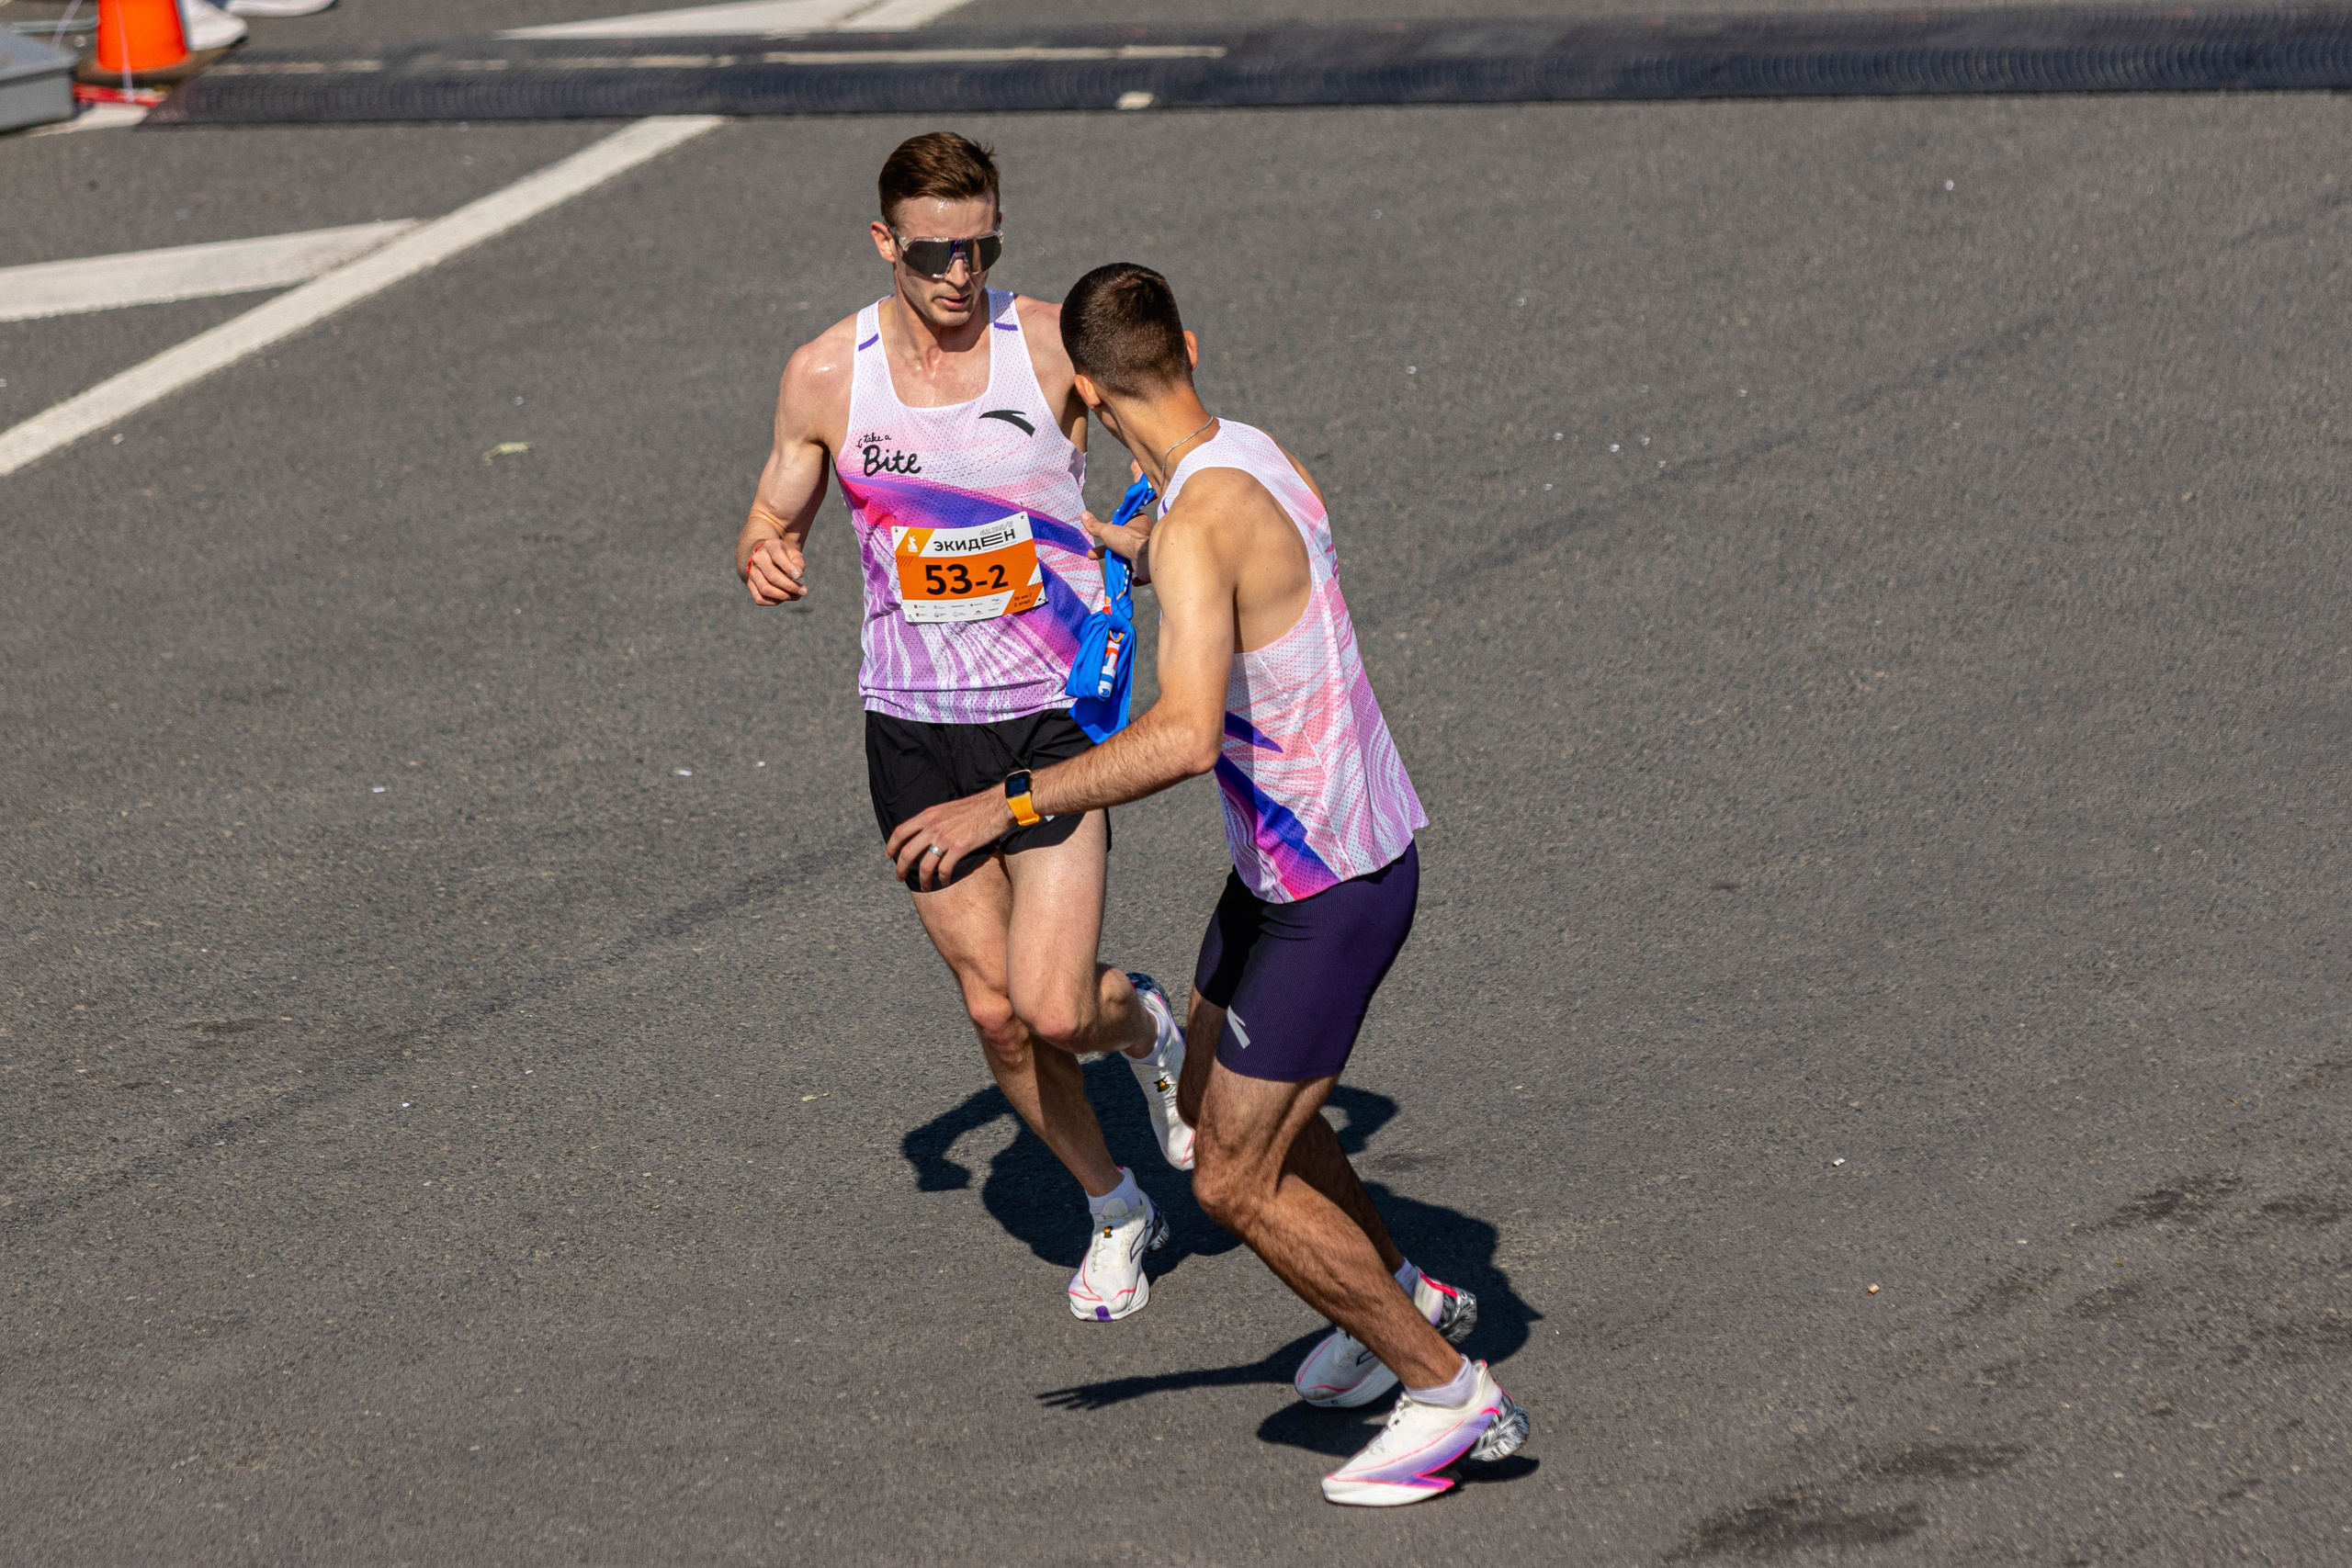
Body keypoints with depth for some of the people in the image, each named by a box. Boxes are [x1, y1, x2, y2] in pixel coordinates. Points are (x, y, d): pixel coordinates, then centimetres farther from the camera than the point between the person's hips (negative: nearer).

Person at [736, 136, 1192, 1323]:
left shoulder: (1057, 346, -10)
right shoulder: (826, 376, -5)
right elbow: (774, 524, 8)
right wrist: (764, 559, -16)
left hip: (1056, 713, -2)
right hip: (914, 728, 2)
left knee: (1054, 1010, -14)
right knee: (996, 1014, 5)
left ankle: (1144, 1025, 24)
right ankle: (1114, 1211, 31)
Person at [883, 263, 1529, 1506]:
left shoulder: (1201, 525, -28)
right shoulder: (1253, 457, 1)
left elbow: (1185, 735, -41)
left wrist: (1005, 805, -38)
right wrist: (1110, 546, 44)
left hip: (1330, 888, -9)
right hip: (1294, 858, 9)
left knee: (1236, 1184, -3)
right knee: (1216, 1102, 26)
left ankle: (1446, 1391, 9)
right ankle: (1403, 1296, 42)